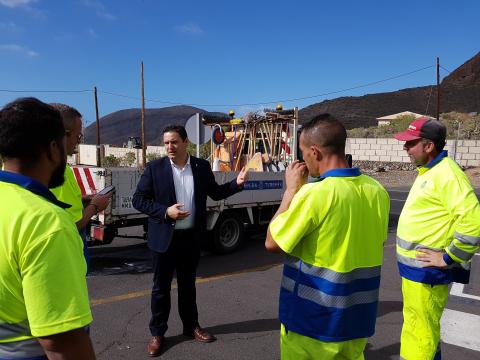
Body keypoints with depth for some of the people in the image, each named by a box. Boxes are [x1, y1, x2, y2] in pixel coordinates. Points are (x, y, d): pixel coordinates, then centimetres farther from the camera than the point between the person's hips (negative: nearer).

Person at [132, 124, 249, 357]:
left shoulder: (202, 167, 0)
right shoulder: (154, 168, -7)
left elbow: (215, 193, 10)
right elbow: (138, 200, -7)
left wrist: (237, 183, -4)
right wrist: (165, 211, -20)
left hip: (191, 237, 2)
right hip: (164, 238, -2)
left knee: (188, 285, 18)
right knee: (161, 286, 10)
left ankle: (191, 326, 35)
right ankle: (157, 333, 27)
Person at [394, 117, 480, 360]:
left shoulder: (447, 174, -19)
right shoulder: (428, 172, 11)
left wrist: (448, 258, -19)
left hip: (426, 271, -10)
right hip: (414, 268, 10)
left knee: (419, 332, 2)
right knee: (418, 327, 23)